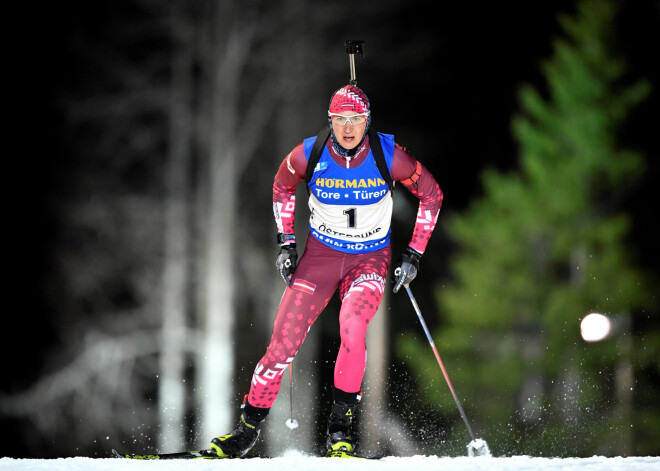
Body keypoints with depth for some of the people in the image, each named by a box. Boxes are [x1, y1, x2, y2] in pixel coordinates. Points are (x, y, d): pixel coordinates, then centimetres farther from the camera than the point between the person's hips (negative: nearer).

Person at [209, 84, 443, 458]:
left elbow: (431, 194, -3)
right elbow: (283, 186, 9)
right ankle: (250, 425, 4)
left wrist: (414, 254, -5)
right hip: (320, 254, 1)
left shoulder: (389, 155, -18)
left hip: (370, 258, -1)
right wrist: (286, 242, 4)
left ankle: (341, 425, -15)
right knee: (285, 338, -10)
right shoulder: (309, 154, -14)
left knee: (353, 325, -29)